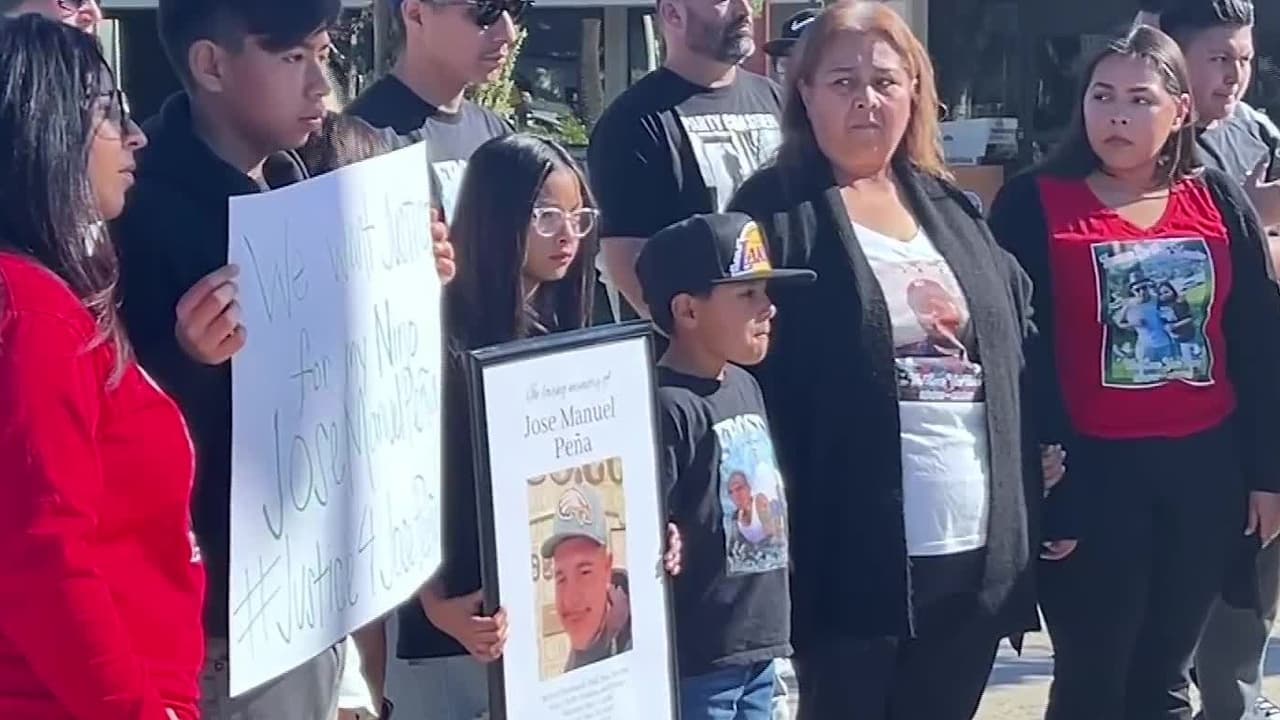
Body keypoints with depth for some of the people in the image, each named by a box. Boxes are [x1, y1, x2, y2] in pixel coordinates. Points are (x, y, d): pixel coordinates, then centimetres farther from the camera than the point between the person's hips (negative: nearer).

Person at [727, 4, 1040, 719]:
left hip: (978, 550, 6)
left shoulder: (955, 211, 15)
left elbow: (1019, 349, 17)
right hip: (853, 552, -6)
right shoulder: (776, 214, -4)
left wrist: (1033, 509, 9)